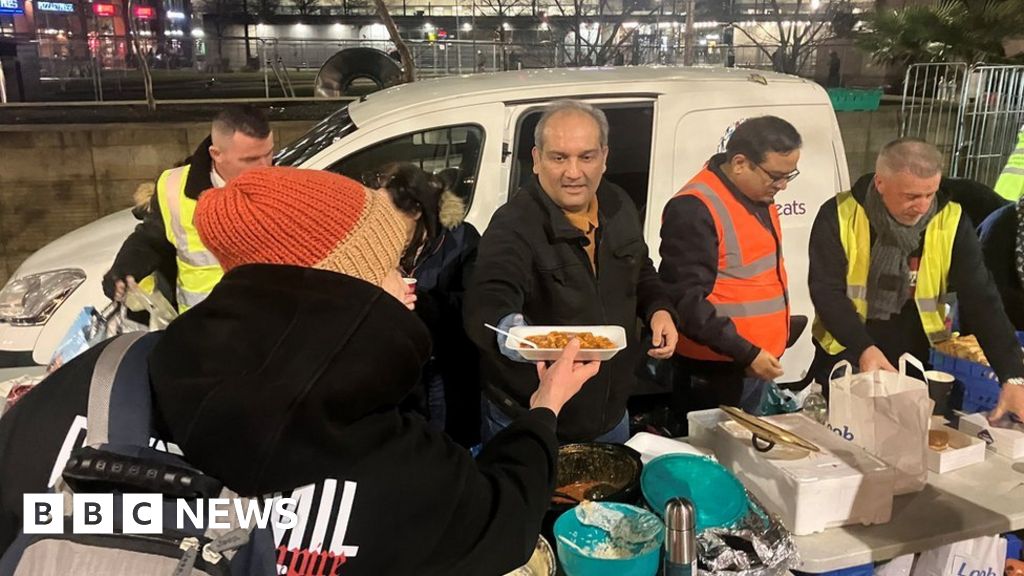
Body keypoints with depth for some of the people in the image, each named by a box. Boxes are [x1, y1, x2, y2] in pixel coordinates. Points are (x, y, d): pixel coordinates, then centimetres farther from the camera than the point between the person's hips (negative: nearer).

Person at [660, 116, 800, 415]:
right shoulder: (695, 210, -21)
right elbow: (686, 300, -23)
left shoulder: (759, 193, 9)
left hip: (760, 362, 9)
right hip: (713, 373, -9)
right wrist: (746, 354, -24)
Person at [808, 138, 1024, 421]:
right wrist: (863, 349, -29)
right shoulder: (839, 217, -13)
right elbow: (826, 292, -14)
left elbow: (981, 300, -10)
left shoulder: (951, 222, -8)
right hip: (845, 364, -2)